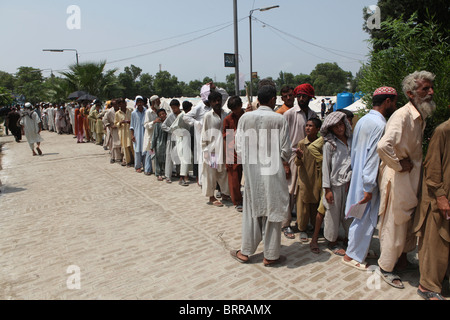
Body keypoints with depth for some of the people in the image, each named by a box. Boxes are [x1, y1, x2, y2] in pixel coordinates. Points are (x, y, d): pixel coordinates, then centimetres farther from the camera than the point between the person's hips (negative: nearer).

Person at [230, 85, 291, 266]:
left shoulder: (245, 117, -3)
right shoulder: (279, 119, -9)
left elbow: (239, 147, -1)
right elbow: (285, 150, -6)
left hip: (251, 171, 3)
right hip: (273, 172, -2)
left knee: (251, 211, 15)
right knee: (272, 212, 9)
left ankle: (245, 252, 26)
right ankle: (271, 256, 21)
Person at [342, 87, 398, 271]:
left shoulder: (363, 120, 10)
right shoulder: (379, 124, -18)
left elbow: (354, 151, 15)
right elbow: (373, 157, -22)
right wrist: (369, 188, -21)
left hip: (358, 175, 9)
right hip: (368, 180, -9)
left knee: (363, 218, 19)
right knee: (366, 219, 3)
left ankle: (360, 249, 32)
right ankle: (352, 255, 15)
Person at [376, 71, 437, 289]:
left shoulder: (420, 116, 10)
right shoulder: (402, 115, -21)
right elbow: (383, 146, -37)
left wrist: (413, 164, 10)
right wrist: (399, 165, -22)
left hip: (413, 178, 9)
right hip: (399, 179, -9)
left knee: (409, 222, 21)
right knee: (395, 224, 3)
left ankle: (401, 257, 41)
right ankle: (385, 268, 21)